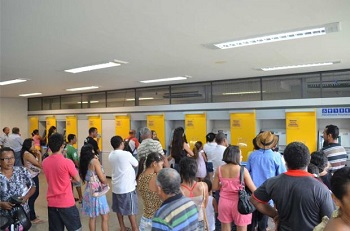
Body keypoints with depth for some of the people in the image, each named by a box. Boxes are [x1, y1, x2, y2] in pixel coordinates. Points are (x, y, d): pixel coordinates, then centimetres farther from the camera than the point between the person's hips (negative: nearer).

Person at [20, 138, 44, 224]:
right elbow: (39, 164, -21)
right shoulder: (27, 154, -21)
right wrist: (39, 155, -14)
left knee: (35, 194, 20)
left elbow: (37, 164, 7)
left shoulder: (30, 153, 8)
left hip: (33, 176, 10)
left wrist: (36, 155, 0)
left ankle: (31, 213, 36)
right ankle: (32, 218, 10)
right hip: (31, 177, -10)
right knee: (32, 196, -1)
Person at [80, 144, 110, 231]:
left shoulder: (83, 163, 5)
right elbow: (102, 179, -18)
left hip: (88, 191, 7)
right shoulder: (94, 161, -14)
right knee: (105, 217, 3)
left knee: (92, 217, 15)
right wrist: (106, 182, 5)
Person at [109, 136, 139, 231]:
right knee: (131, 209, 4)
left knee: (119, 209, 16)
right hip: (127, 186, -6)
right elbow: (136, 164, -4)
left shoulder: (111, 155, 3)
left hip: (116, 186, 7)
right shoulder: (126, 154, -18)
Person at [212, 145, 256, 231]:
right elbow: (253, 189, -9)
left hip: (224, 202, 3)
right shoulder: (243, 170, -15)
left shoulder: (220, 169, -5)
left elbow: (215, 187, 3)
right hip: (239, 202, -3)